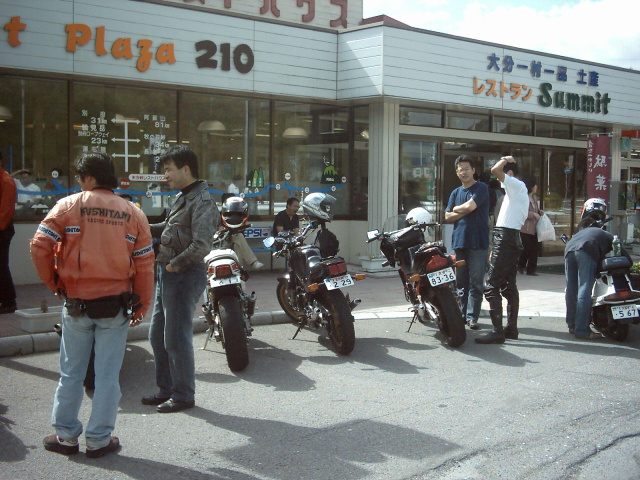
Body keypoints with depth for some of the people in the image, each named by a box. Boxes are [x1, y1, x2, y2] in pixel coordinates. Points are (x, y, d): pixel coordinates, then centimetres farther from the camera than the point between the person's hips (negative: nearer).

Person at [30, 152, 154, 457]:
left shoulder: (68, 206, -4)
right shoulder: (133, 214, 2)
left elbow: (40, 247, -10)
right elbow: (144, 263, 2)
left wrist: (54, 282, 4)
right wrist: (141, 305, 10)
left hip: (76, 303, -1)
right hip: (116, 305, 1)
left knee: (71, 372, 13)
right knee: (108, 374, 8)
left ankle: (65, 436, 22)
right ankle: (99, 440, 14)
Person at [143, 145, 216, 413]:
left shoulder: (201, 202, -16)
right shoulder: (182, 197, 15)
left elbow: (201, 246, -24)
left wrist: (174, 264, -16)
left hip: (184, 276, -10)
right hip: (167, 273, 10)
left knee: (176, 338, -2)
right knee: (158, 335, 17)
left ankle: (183, 395, 11)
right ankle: (166, 389, 29)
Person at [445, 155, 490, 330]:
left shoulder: (481, 188, 0)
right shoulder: (455, 193, 18)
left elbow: (471, 206, -15)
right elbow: (448, 217, 10)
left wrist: (457, 209, 3)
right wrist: (465, 211, -3)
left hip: (478, 242, -5)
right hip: (459, 242, 5)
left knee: (475, 282, -4)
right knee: (460, 281, 8)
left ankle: (472, 316, -1)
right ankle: (460, 314, 14)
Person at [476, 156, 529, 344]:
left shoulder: (517, 186, -7)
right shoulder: (519, 191, 23)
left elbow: (495, 170, -22)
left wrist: (505, 159, -1)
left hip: (505, 237, -11)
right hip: (514, 238, 11)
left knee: (491, 286, -12)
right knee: (509, 286, 14)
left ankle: (497, 331, -15)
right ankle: (511, 328, 20)